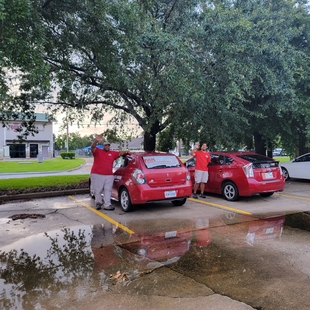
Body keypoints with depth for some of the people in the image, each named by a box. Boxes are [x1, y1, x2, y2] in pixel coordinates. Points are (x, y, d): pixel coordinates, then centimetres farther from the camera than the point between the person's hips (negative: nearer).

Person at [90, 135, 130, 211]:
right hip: (97, 175, -3)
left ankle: (107, 205, 8)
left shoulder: (112, 153, 16)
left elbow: (120, 153, 22)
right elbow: (93, 147, -14)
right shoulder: (98, 151, 3)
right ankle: (98, 203, 22)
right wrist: (96, 141, -33)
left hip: (109, 175, 3)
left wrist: (126, 152, 2)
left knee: (108, 190, 3)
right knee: (97, 190, 3)